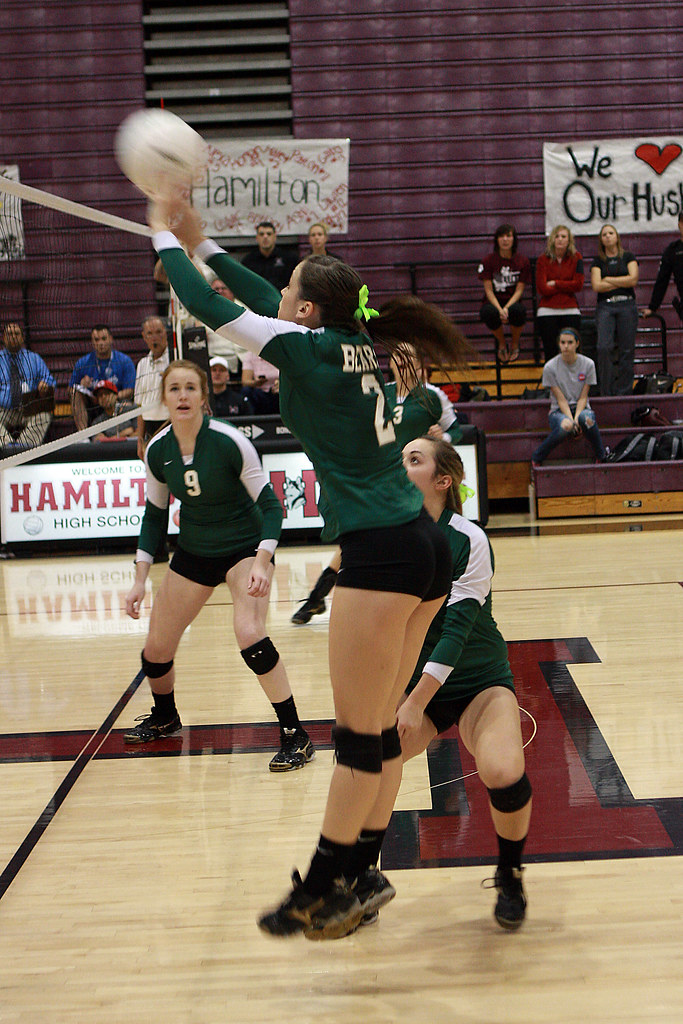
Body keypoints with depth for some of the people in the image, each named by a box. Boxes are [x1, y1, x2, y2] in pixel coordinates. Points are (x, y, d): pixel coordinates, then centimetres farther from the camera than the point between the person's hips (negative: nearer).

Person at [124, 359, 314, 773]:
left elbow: (270, 505, -17)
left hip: (245, 548, -5)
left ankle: (295, 736, -17)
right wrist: (140, 580, 1)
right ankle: (164, 718, 37)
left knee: (249, 633, -29)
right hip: (193, 553, 5)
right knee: (155, 651, 4)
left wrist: (262, 562, -30)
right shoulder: (157, 451, -9)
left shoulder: (229, 442, -23)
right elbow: (155, 514, 5)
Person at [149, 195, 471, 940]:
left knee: (359, 734, -1)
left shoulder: (308, 347, -9)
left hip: (382, 557, -9)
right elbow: (263, 301, 28)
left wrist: (165, 239, 14)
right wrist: (201, 243, 32)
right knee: (377, 731, 13)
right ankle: (356, 877, 21)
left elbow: (210, 308, -2)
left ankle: (323, 890, 8)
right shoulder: (356, 345, 14)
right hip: (424, 551, 9)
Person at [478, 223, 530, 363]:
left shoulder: (523, 262, 1)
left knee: (518, 310, -37)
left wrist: (507, 308, -22)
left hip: (512, 302, 1)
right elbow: (489, 290, -5)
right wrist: (499, 309, -22)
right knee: (490, 313, -38)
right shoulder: (488, 261, -1)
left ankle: (514, 344, -4)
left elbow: (519, 290, -4)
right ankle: (502, 344, -4)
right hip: (493, 302, 0)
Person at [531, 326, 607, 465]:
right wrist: (571, 421, -23)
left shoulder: (588, 364, -3)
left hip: (581, 408, 2)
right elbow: (561, 399, -9)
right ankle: (536, 458, -20)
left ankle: (602, 456, -16)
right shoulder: (550, 367, -8)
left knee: (586, 418, -38)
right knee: (565, 426, -39)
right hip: (559, 410, -2)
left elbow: (583, 397, -3)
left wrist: (576, 418, -20)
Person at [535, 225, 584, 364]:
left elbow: (578, 284, -4)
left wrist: (555, 284, -6)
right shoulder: (543, 259, 3)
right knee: (550, 353, -2)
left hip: (570, 311, 1)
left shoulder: (576, 258, 6)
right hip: (547, 311, -1)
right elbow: (542, 288, -7)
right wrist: (567, 287, -4)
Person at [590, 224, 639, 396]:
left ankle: (624, 392, 4)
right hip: (605, 306, 0)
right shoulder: (598, 261, 11)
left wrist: (608, 280, -2)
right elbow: (596, 286, -3)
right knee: (604, 348, -15)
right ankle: (606, 392, -9)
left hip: (627, 306, 0)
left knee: (626, 350, -3)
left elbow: (633, 279, -4)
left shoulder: (628, 257, 10)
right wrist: (622, 282, -1)